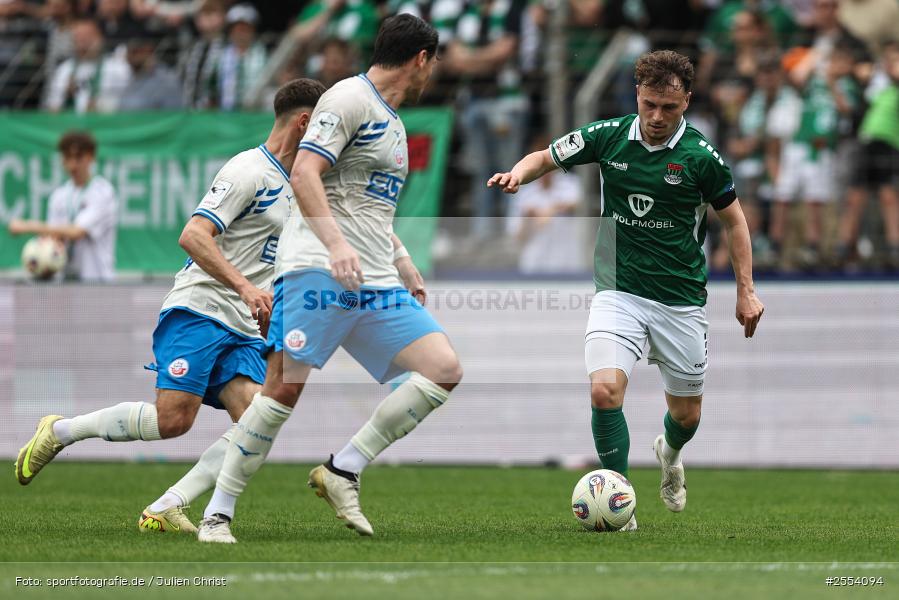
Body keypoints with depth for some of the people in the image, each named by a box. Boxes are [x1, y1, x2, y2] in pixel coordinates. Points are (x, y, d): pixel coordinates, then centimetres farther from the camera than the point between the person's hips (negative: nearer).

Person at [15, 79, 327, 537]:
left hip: (244, 328, 8)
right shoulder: (249, 170, -8)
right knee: (172, 419, -19)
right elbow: (193, 236, -18)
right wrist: (245, 287, -26)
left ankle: (165, 509, -15)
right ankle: (59, 432, 2)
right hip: (198, 311, -8)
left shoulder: (293, 188, 20)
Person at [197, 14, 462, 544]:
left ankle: (344, 471, -5)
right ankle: (217, 514, -8)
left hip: (378, 283, 9)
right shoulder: (350, 99, -5)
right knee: (286, 386, -16)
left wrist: (401, 261, 30)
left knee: (445, 370, -6)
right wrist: (335, 243, -28)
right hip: (319, 271, -9)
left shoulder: (392, 121, 24)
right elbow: (304, 174, -16)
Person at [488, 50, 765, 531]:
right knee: (605, 389, -23)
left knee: (686, 414, 10)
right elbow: (546, 158, 10)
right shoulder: (607, 136, -5)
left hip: (681, 301, 0)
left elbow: (733, 219, 5)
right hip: (619, 290, 0)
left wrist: (746, 291, 1)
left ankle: (669, 453, 48)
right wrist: (519, 174, -13)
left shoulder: (700, 156, -9)